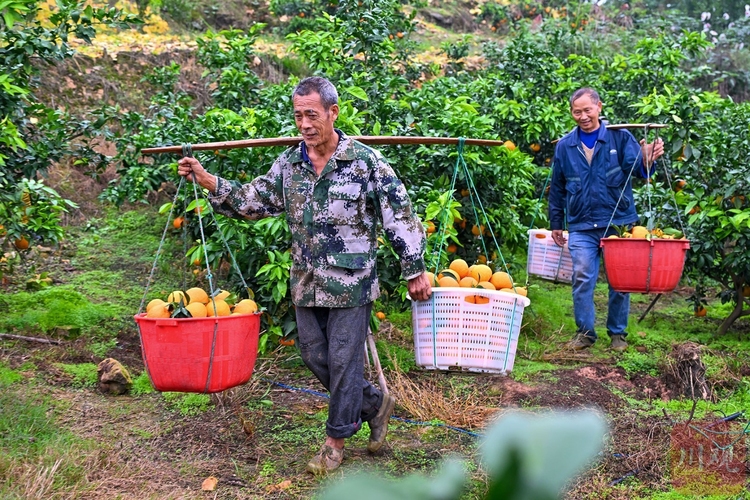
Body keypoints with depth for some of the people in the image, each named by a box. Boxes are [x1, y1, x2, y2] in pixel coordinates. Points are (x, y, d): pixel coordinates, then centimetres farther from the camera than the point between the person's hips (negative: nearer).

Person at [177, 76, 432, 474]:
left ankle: (336, 441, 19)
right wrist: (209, 182, -4)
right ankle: (375, 403, 34)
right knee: (316, 358, 13)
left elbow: (400, 217, -7)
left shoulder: (366, 162, -11)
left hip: (351, 283, -6)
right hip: (306, 284, 6)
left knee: (344, 360, 2)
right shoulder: (289, 163, 5)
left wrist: (414, 271, -6)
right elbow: (253, 200, 9)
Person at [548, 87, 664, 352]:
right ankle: (585, 331, 12)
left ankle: (617, 333, 21)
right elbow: (557, 188, 15)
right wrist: (556, 224, 16)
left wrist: (647, 160, -38)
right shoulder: (565, 146, 8)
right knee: (582, 279, -3)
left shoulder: (620, 137, 0)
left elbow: (637, 168, -15)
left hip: (618, 224, -1)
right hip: (581, 227, 1)